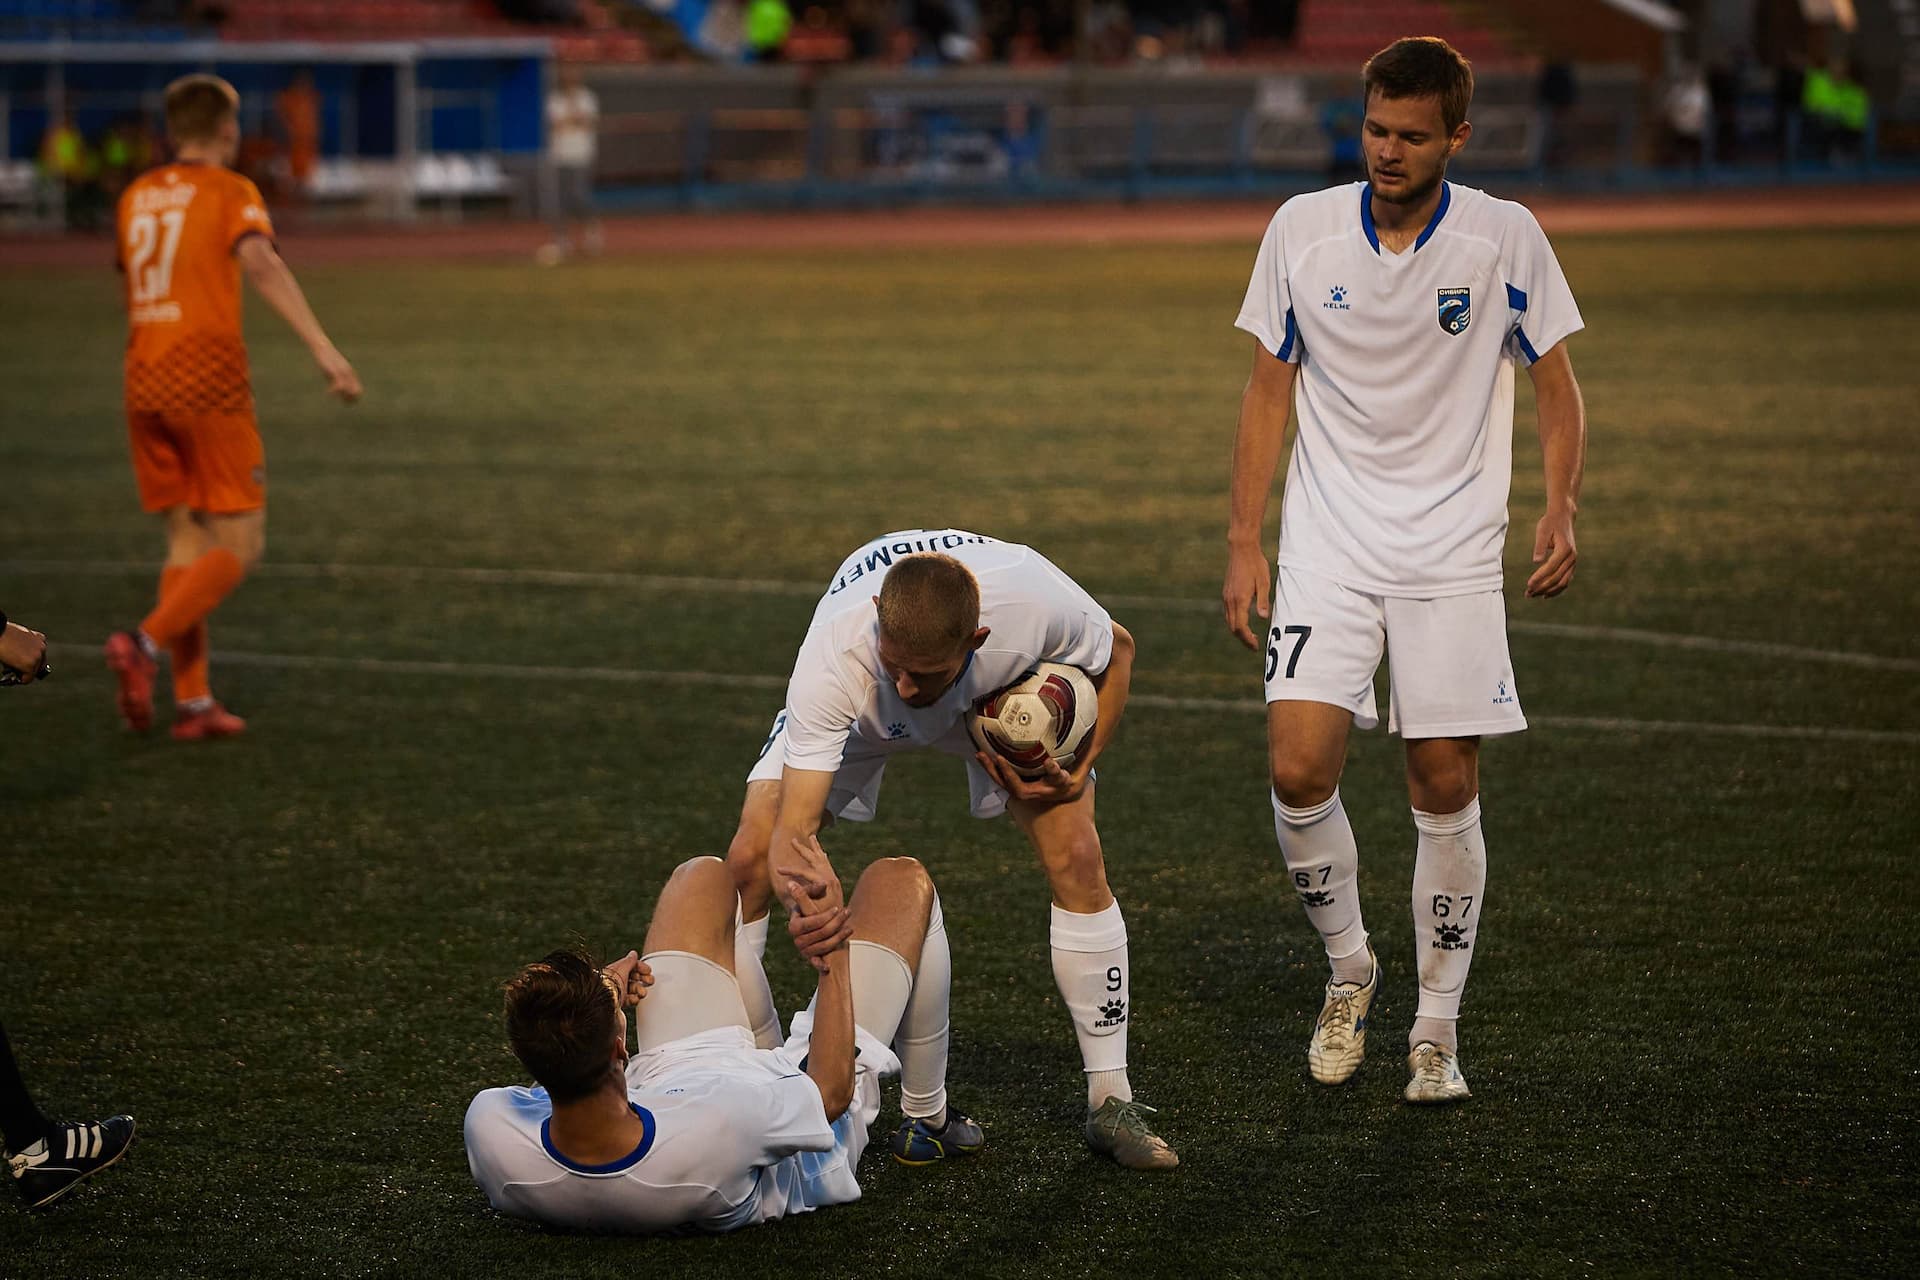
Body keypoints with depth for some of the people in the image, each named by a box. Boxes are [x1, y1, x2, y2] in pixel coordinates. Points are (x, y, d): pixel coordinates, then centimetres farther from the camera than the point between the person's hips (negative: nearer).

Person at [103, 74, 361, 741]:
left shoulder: (136, 197, 14)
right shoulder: (229, 192, -4)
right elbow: (260, 262, -21)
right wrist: (323, 347, -30)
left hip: (144, 386, 6)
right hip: (209, 384, -6)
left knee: (187, 539, 11)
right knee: (239, 543, 0)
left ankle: (192, 701, 4)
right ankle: (145, 643, -20)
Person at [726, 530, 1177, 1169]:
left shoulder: (1036, 600, -42)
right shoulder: (834, 655, -45)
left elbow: (1116, 650, -15)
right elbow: (792, 831, -48)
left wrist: (1079, 771, -23)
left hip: (1001, 696, 1)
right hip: (853, 710, -1)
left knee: (1077, 859, -17)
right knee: (748, 863, -16)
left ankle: (1111, 1103, -5)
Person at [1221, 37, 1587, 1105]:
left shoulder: (1506, 238, -4)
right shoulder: (1302, 230, 0)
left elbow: (1557, 386, 6)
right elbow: (1270, 390, 8)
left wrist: (1562, 510, -9)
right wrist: (1245, 544, 3)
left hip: (1455, 553, -1)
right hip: (1328, 546, 1)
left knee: (1447, 785, -3)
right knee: (1300, 768, -13)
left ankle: (1438, 1027, 13)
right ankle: (1350, 968, 13)